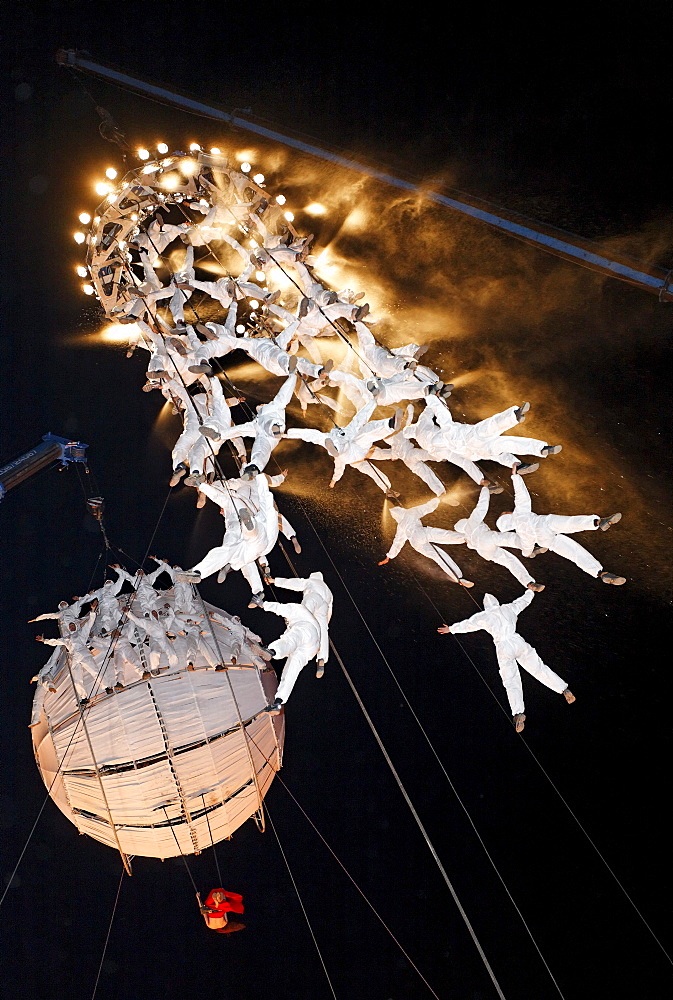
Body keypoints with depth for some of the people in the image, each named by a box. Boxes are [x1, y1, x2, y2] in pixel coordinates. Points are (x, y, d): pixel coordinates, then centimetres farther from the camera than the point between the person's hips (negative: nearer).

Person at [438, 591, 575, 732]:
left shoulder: (483, 616, 9)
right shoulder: (509, 609, 17)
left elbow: (466, 625, 18)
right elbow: (524, 601, 34)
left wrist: (450, 629, 35)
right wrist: (530, 592, 56)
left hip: (503, 647, -3)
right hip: (518, 642, 3)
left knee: (511, 682, -10)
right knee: (539, 668, 11)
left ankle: (518, 713, -27)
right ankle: (565, 690, 5)